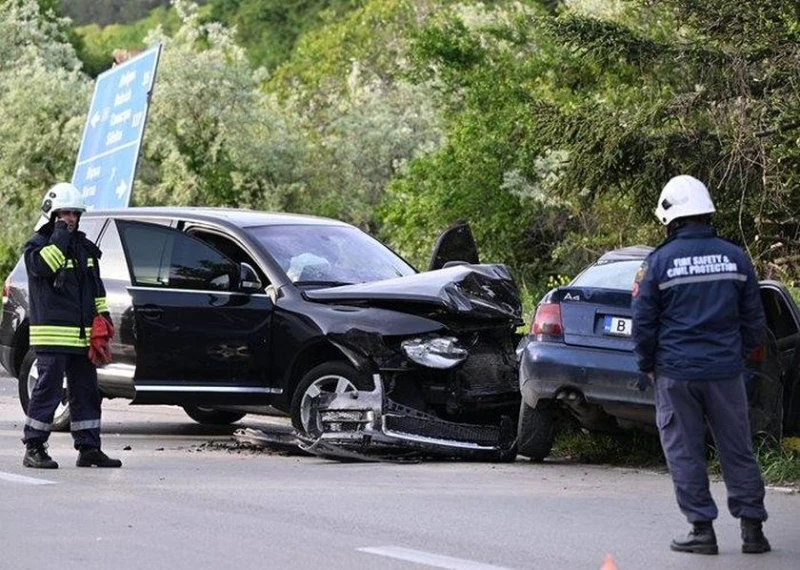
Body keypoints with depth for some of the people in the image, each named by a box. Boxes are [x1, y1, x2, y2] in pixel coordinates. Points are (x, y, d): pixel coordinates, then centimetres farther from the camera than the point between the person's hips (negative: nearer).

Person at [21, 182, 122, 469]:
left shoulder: (84, 246, 18)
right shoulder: (38, 244, -2)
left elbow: (96, 286, 26)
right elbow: (42, 265, -25)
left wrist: (103, 314, 18)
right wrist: (60, 237, -18)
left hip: (81, 335, 7)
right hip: (52, 334, -7)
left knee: (86, 391, 8)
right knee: (48, 389, -8)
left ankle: (89, 448, 14)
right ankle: (34, 449, -2)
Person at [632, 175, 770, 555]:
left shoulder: (659, 262, -7)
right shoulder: (735, 258, 3)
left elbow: (643, 322, -3)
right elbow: (754, 319, 9)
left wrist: (647, 365, 10)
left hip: (676, 373, -3)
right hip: (725, 370, 3)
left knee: (685, 453, 5)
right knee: (737, 451, 9)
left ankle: (702, 529, 4)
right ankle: (752, 527, 9)